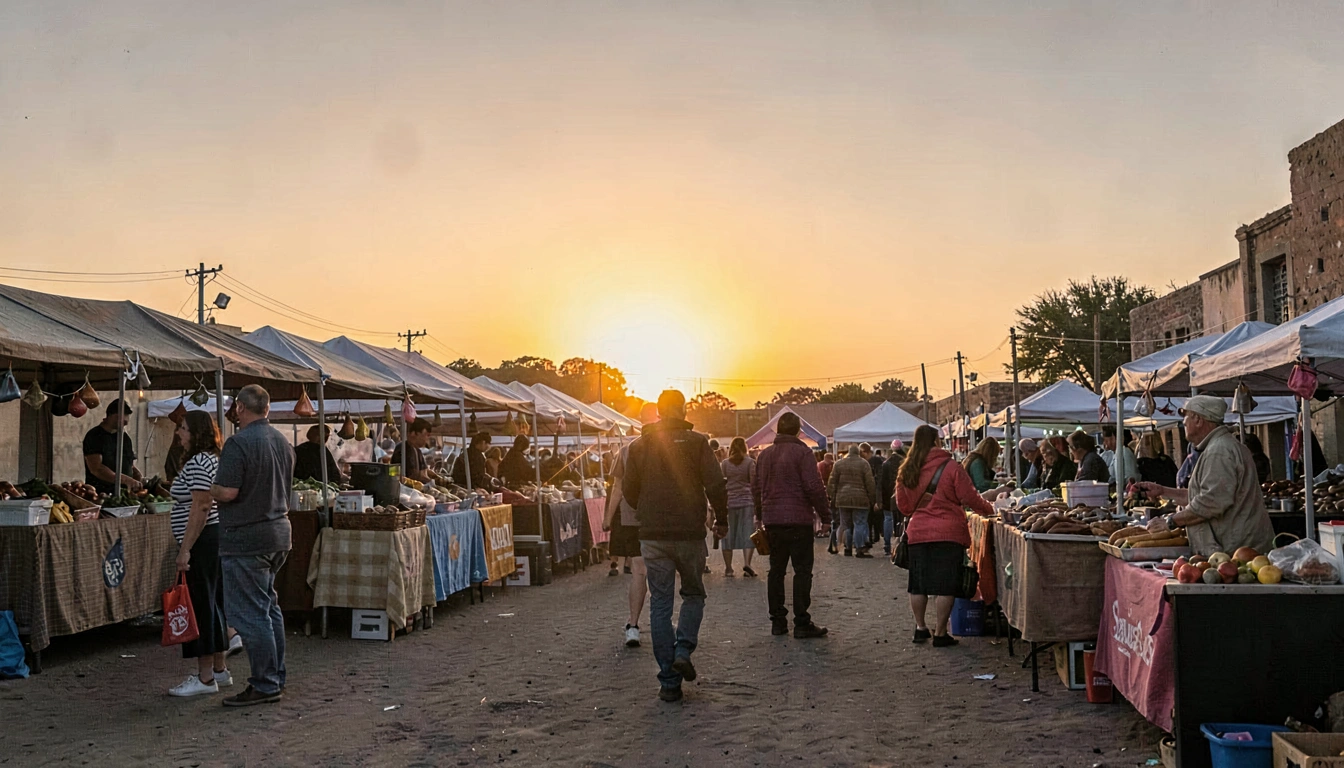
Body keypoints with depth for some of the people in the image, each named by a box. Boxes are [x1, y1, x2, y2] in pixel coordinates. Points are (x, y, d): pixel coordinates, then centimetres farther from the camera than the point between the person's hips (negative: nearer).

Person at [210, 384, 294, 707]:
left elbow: (227, 492, -21)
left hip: (246, 538, -8)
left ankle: (265, 686, 3)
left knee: (250, 613, -2)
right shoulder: (283, 441, 9)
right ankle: (276, 676, 24)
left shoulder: (239, 443, -16)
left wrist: (208, 490, -1)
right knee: (269, 606, 18)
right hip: (279, 532, 9)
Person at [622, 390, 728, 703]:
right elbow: (715, 485, -9)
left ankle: (669, 681, 5)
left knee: (660, 604, 6)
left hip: (652, 536, 2)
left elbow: (629, 490, 9)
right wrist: (722, 519, 6)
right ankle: (683, 649, -3)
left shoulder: (639, 445, 4)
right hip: (689, 533, -2)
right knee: (694, 594, 19)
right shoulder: (696, 442, -4)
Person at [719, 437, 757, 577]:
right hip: (746, 502, -2)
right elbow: (754, 484, -2)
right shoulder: (750, 462, 1)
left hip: (728, 503, 2)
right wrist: (757, 505, 3)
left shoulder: (724, 464, 6)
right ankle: (746, 563, -16)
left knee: (728, 535, 7)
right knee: (748, 534, 0)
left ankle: (728, 568, 9)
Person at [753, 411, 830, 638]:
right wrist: (824, 514, -4)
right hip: (799, 519, -6)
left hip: (772, 520, 6)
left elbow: (756, 487, 15)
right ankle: (802, 623, -2)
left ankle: (778, 621, 14)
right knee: (802, 571, -1)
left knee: (776, 570, 11)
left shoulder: (765, 455, 10)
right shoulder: (802, 453, -9)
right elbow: (814, 487, -14)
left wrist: (759, 515, 25)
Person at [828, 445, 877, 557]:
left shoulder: (839, 464, 7)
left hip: (843, 499, 3)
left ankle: (848, 548, 14)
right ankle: (859, 549, -6)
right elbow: (870, 484, -4)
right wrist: (872, 500, 2)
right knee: (859, 524, 0)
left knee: (846, 525, 10)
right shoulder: (864, 464, -1)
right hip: (860, 499, -3)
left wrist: (832, 498, 14)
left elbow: (832, 483, 8)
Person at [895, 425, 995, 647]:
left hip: (917, 533, 4)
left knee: (918, 584, 15)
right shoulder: (952, 467, -9)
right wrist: (989, 509, 10)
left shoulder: (907, 471, 4)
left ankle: (920, 627, 24)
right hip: (948, 534, -4)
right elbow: (969, 497, -7)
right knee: (944, 586, 2)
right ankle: (940, 633, 4)